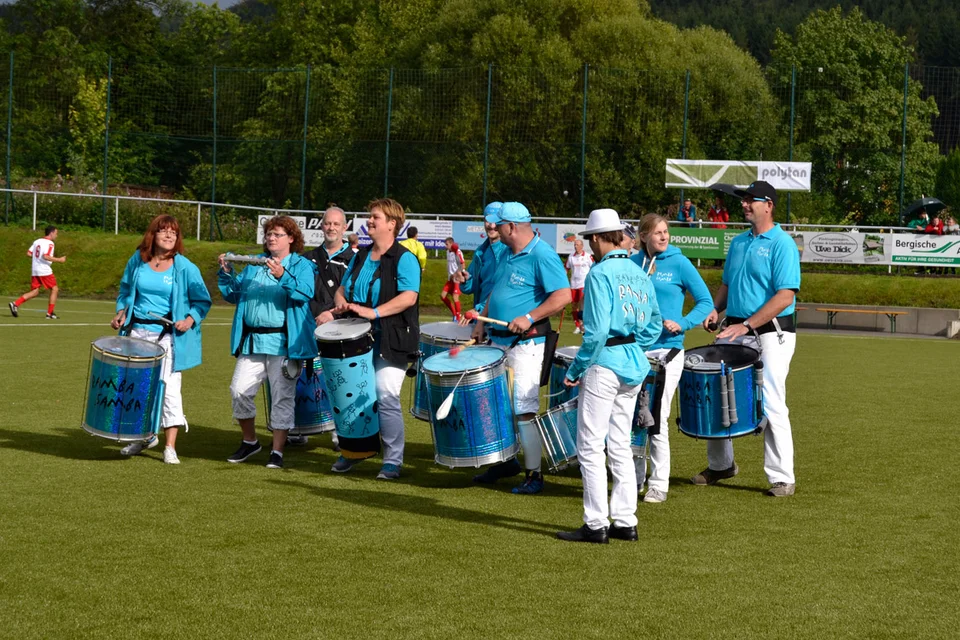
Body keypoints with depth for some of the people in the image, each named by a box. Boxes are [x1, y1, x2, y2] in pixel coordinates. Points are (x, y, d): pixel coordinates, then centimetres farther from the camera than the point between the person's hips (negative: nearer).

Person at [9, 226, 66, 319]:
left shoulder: (37, 241, 14)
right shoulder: (49, 243, -10)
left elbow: (29, 253, 11)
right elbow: (46, 256, -22)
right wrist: (59, 260, -15)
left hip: (34, 270, 8)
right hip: (45, 271, -8)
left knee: (34, 292, 10)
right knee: (54, 289, 6)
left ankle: (15, 304, -6)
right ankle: (50, 313, 4)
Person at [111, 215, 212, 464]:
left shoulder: (185, 268, -5)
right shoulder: (137, 261, 5)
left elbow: (202, 301, 1)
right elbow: (125, 292, 19)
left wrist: (190, 320, -16)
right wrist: (121, 313, 3)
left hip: (168, 336, -4)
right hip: (138, 331, 4)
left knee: (168, 388, -9)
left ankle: (170, 447, -3)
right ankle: (145, 436, 30)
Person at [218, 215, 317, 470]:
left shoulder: (302, 265, 2)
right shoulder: (254, 264, 17)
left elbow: (305, 294, -17)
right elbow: (234, 295, 18)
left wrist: (283, 276, -31)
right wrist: (227, 273, 1)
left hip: (283, 343, -5)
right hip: (252, 341, 5)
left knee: (282, 397, -2)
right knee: (240, 390, -1)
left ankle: (277, 451, 5)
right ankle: (250, 441, 18)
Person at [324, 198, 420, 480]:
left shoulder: (404, 259, -7)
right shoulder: (360, 257, 16)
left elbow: (409, 297, -20)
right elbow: (342, 289, 24)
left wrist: (374, 312, -28)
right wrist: (342, 304, 0)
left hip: (390, 342, -7)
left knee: (385, 395, -13)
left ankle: (393, 460, -4)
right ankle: (353, 451, 25)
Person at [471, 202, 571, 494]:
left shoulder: (542, 256, -16)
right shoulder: (508, 254, 13)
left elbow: (563, 296, -22)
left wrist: (529, 318, -24)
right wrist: (482, 323, 13)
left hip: (525, 344, -9)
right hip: (500, 341, 9)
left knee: (524, 410, -7)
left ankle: (534, 475, -1)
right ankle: (507, 461, 30)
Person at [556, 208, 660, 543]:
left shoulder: (600, 274, -13)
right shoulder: (639, 274, 10)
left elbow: (597, 330, -19)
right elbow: (653, 326, 14)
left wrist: (575, 370, -11)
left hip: (605, 365, -8)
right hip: (635, 366, 8)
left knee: (590, 448, -1)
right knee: (620, 447, 13)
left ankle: (596, 525, -1)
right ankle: (626, 522, 14)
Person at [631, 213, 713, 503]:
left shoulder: (679, 263, -2)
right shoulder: (632, 263, 8)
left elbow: (706, 302, 0)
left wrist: (682, 324, -14)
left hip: (667, 350, -4)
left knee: (657, 418, -4)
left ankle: (659, 485, 3)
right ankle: (635, 478, 20)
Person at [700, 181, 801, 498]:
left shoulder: (782, 244, -10)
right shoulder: (738, 242, 14)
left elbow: (785, 296, -17)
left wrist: (746, 325, -22)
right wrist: (715, 309, 2)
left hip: (770, 333, -8)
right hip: (737, 332, 8)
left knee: (771, 405, -10)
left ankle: (782, 478, -3)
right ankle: (720, 465, 28)